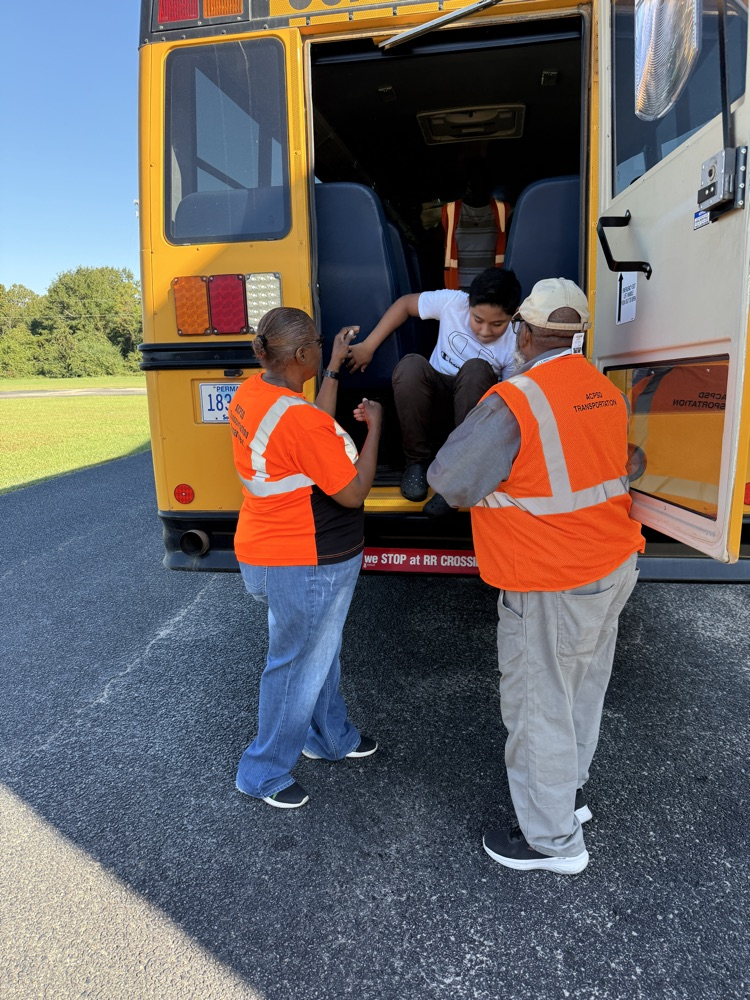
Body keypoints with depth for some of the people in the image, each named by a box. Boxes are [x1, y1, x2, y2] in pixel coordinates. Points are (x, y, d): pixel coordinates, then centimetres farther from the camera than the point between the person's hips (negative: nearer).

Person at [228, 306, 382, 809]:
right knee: (299, 666, 10)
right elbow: (353, 493, -21)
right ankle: (265, 773, 31)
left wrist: (335, 366, 14)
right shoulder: (299, 418, -28)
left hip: (266, 551, 10)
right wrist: (374, 425, -11)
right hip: (307, 566, -10)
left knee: (319, 652, 26)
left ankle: (332, 738, 48)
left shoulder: (251, 392, 0)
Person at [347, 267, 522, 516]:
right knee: (410, 365, -31)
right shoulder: (452, 302, -13)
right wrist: (368, 346, -4)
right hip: (436, 400, 1)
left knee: (476, 369, -35)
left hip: (475, 407, -1)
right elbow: (405, 303, 0)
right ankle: (416, 461, -17)